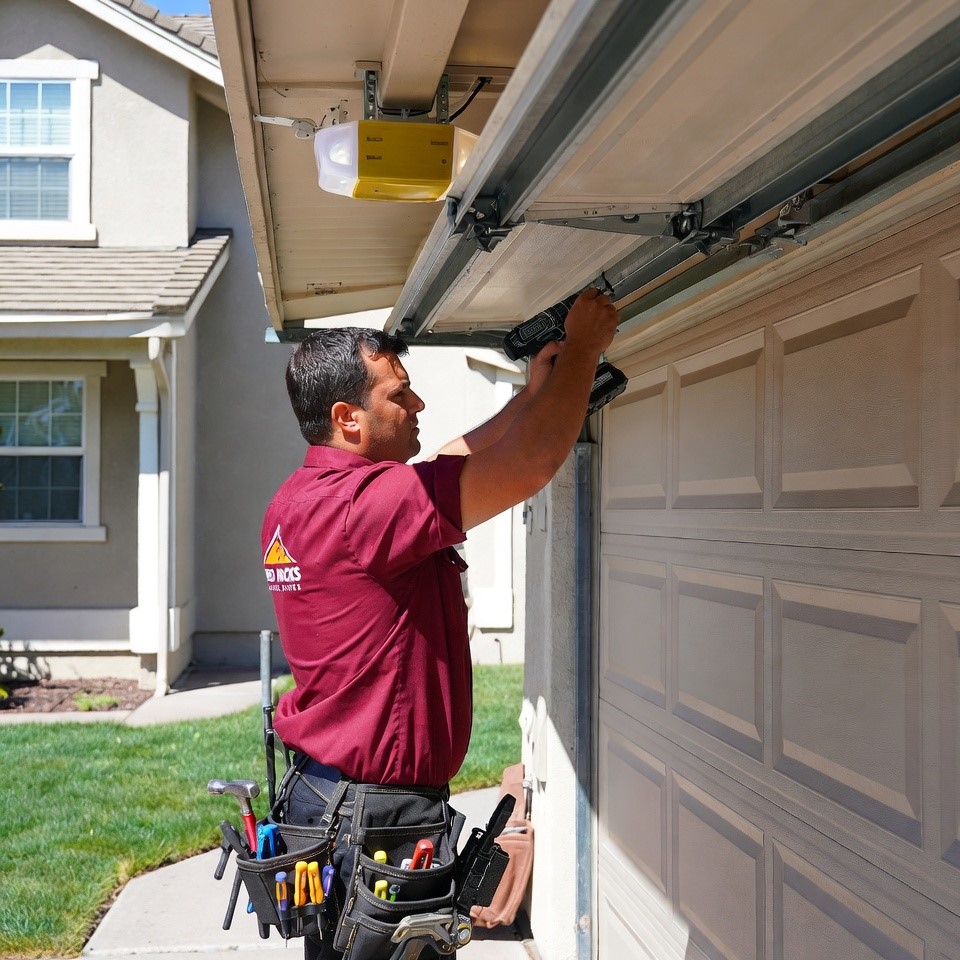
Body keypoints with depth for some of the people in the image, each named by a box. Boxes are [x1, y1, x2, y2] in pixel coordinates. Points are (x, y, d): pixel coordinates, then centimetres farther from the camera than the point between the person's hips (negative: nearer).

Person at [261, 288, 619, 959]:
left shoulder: (299, 501, 6)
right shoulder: (361, 503, -25)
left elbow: (446, 467, 18)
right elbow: (530, 465, -24)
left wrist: (530, 397, 17)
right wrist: (584, 345, -9)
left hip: (319, 782, 10)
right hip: (374, 817, -10)